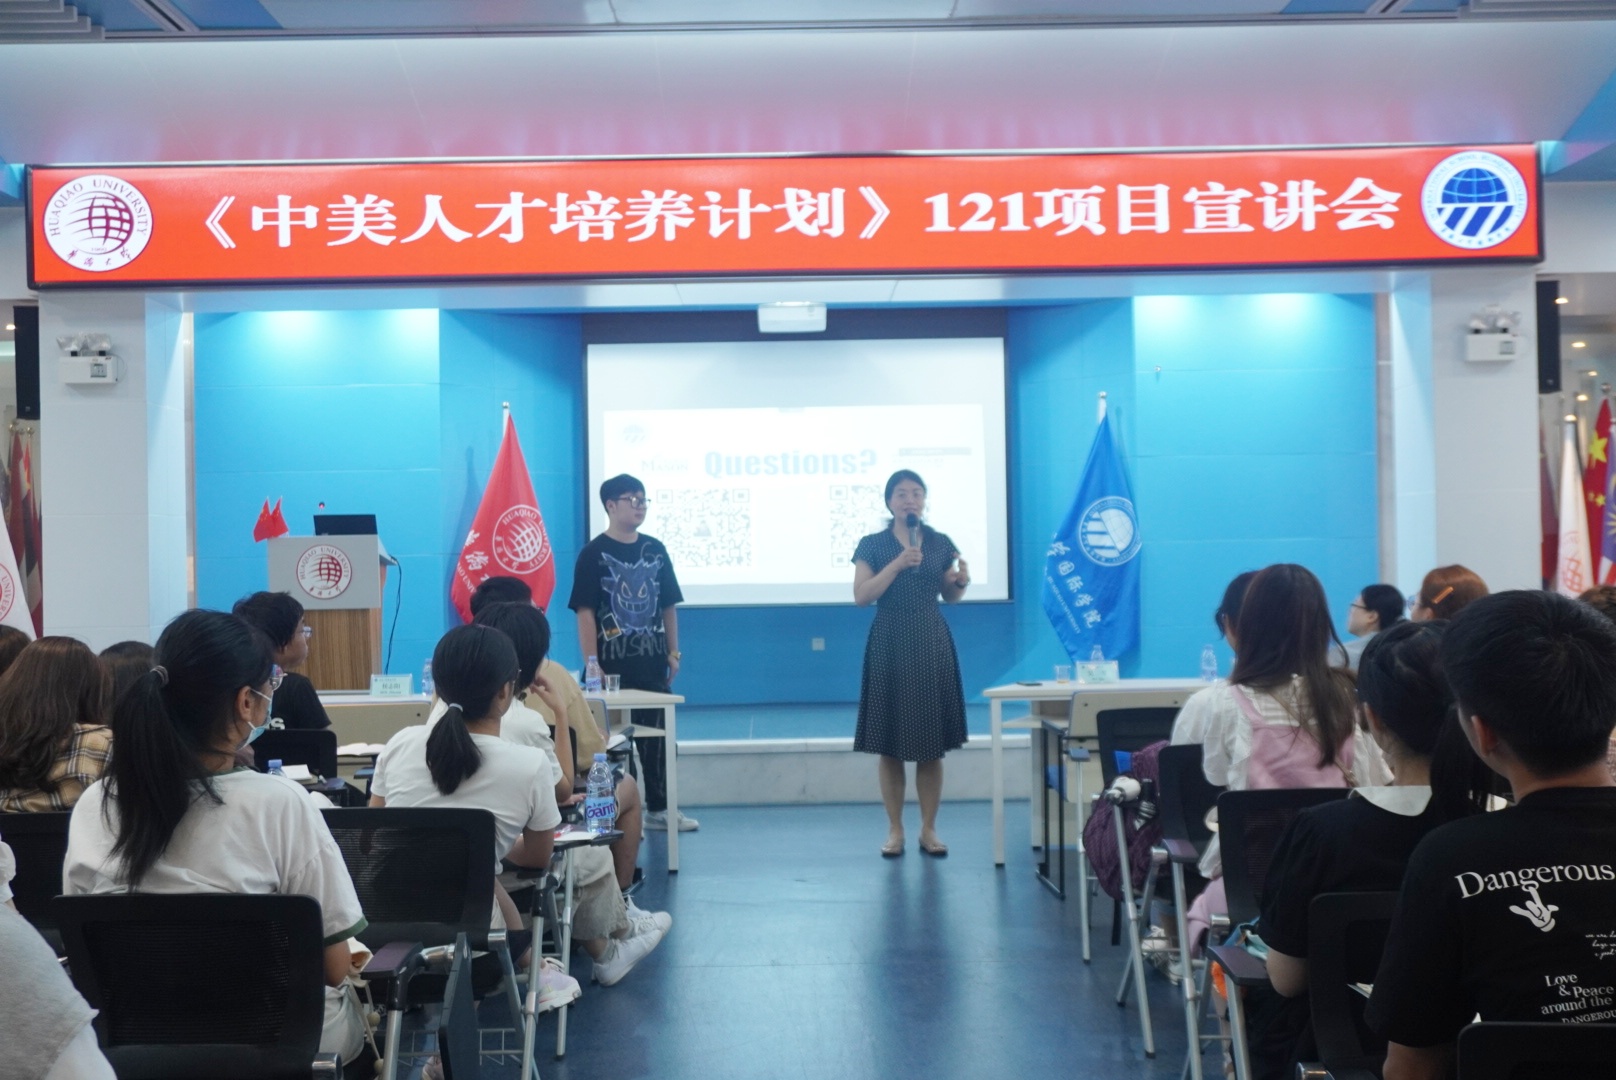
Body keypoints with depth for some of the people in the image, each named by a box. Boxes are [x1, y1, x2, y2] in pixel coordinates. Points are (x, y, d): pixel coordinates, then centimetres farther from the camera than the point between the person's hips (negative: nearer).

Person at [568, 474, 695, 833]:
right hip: (613, 662, -5)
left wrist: (673, 652, 9)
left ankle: (659, 809, 20)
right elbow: (585, 612, -11)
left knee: (656, 736, 10)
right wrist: (592, 663, -16)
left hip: (652, 660, 5)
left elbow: (668, 606, 14)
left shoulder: (656, 550, 9)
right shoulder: (594, 553, -6)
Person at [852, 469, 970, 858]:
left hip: (932, 644, 2)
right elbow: (861, 596, -10)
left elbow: (950, 597, 14)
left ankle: (929, 830, 12)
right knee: (891, 746, 1)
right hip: (890, 645, -2)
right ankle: (895, 830, 11)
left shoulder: (940, 543, 7)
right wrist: (898, 563, -18)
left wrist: (963, 581, -8)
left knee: (932, 745, 3)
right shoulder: (873, 544, 0)